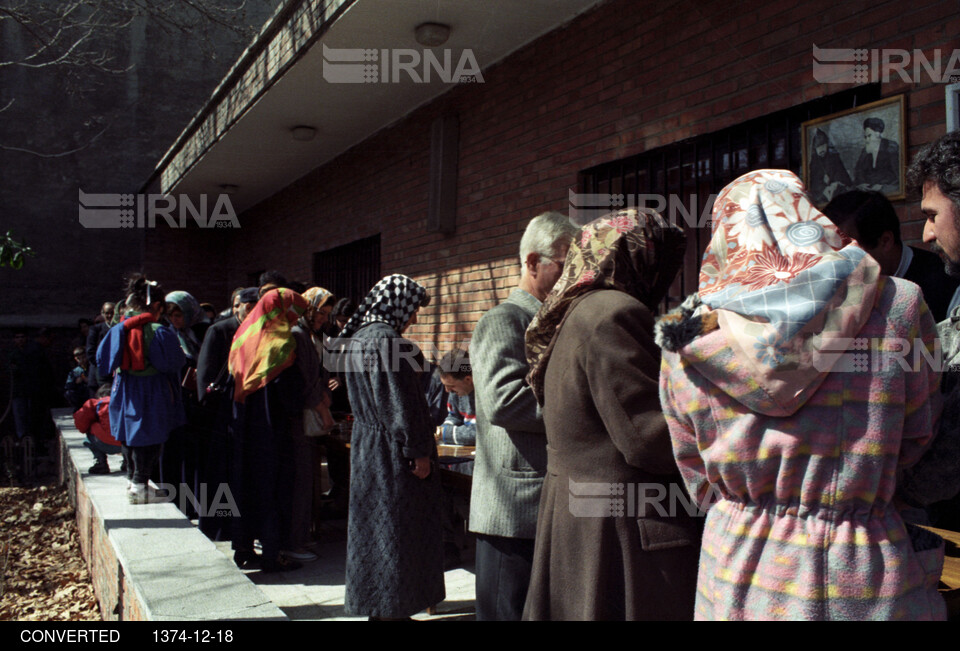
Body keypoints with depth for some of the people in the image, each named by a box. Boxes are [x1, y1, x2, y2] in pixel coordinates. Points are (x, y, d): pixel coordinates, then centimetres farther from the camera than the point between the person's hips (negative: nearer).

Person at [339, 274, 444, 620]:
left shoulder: (358, 337, 11)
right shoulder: (386, 339, -19)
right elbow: (399, 401, -22)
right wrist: (418, 450, -15)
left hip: (367, 446, 10)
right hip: (393, 453, -10)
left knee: (372, 526, 16)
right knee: (396, 529, 0)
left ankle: (374, 604, 28)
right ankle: (391, 606, 9)